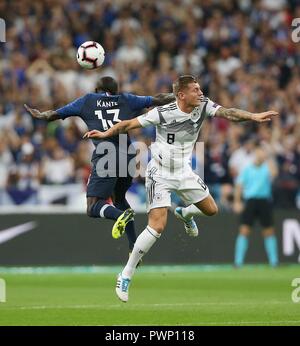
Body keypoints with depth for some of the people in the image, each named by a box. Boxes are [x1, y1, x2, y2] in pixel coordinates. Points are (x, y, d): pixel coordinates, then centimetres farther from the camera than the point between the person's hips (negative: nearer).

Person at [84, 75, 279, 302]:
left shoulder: (203, 106, -9)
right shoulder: (163, 113, -21)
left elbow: (226, 112, -23)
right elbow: (130, 124, -14)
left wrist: (253, 116, -38)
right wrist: (105, 134, -24)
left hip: (184, 172, 6)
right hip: (160, 174, -6)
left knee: (211, 210, 12)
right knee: (157, 227, -18)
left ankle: (185, 214, 48)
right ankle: (126, 275, -7)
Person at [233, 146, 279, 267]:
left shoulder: (267, 167, 5)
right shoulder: (247, 169, 8)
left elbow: (273, 174, -17)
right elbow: (239, 186, 7)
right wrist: (237, 202, -2)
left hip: (265, 201, 0)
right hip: (250, 201, 0)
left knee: (269, 232, 2)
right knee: (244, 230, -7)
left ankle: (274, 260, 11)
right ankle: (238, 261, -4)